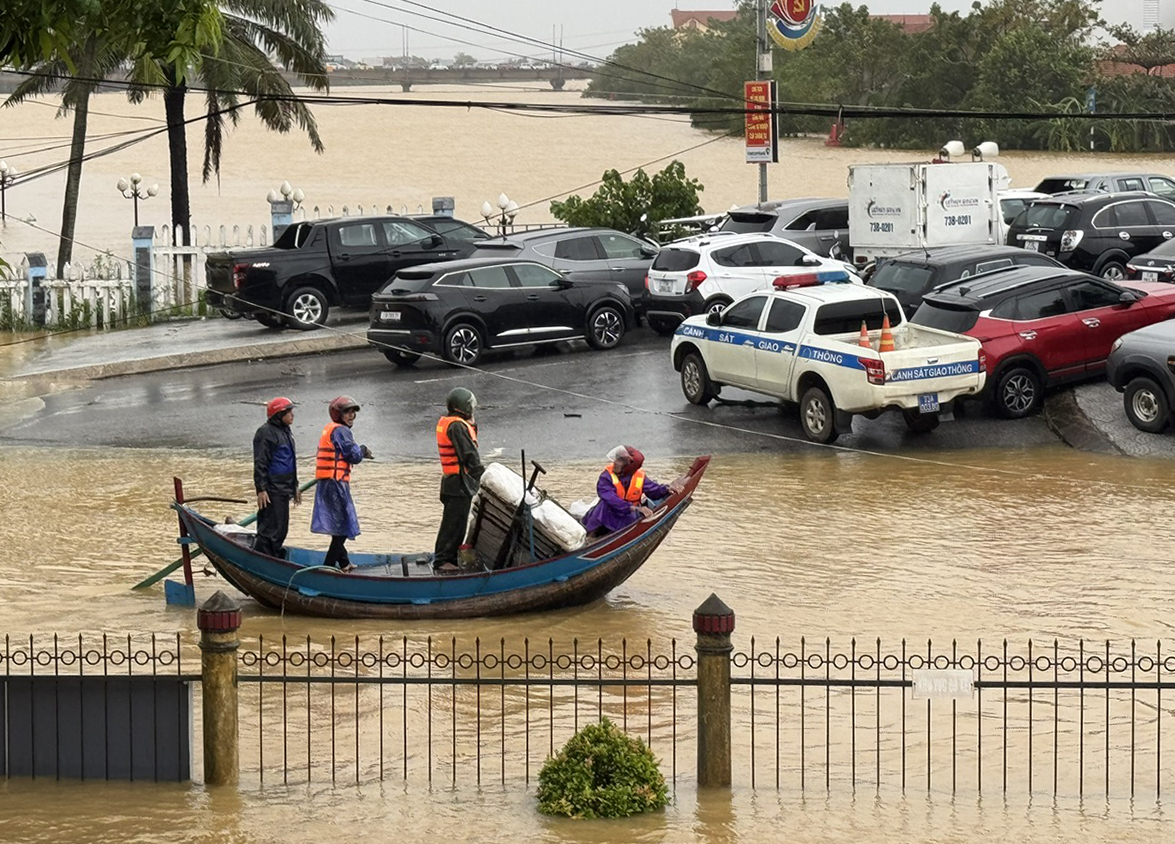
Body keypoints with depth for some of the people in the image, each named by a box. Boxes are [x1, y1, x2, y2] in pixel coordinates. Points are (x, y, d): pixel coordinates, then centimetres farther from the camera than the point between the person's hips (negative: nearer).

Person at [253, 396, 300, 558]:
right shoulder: (266, 433, -12)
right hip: (272, 489, -10)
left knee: (281, 528, 13)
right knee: (271, 528, -12)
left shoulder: (286, 432, 18)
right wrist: (261, 489, -21)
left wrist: (295, 487, 27)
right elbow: (260, 464, -16)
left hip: (284, 489, 10)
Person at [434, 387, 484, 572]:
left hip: (450, 480, 10)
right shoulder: (457, 426, -17)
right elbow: (469, 455, -19)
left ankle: (451, 557, 23)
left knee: (457, 522, 17)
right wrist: (482, 476, -14)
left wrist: (472, 424, 3)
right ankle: (441, 560, -3)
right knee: (454, 521, -6)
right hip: (460, 482, -10)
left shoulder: (444, 423, 14)